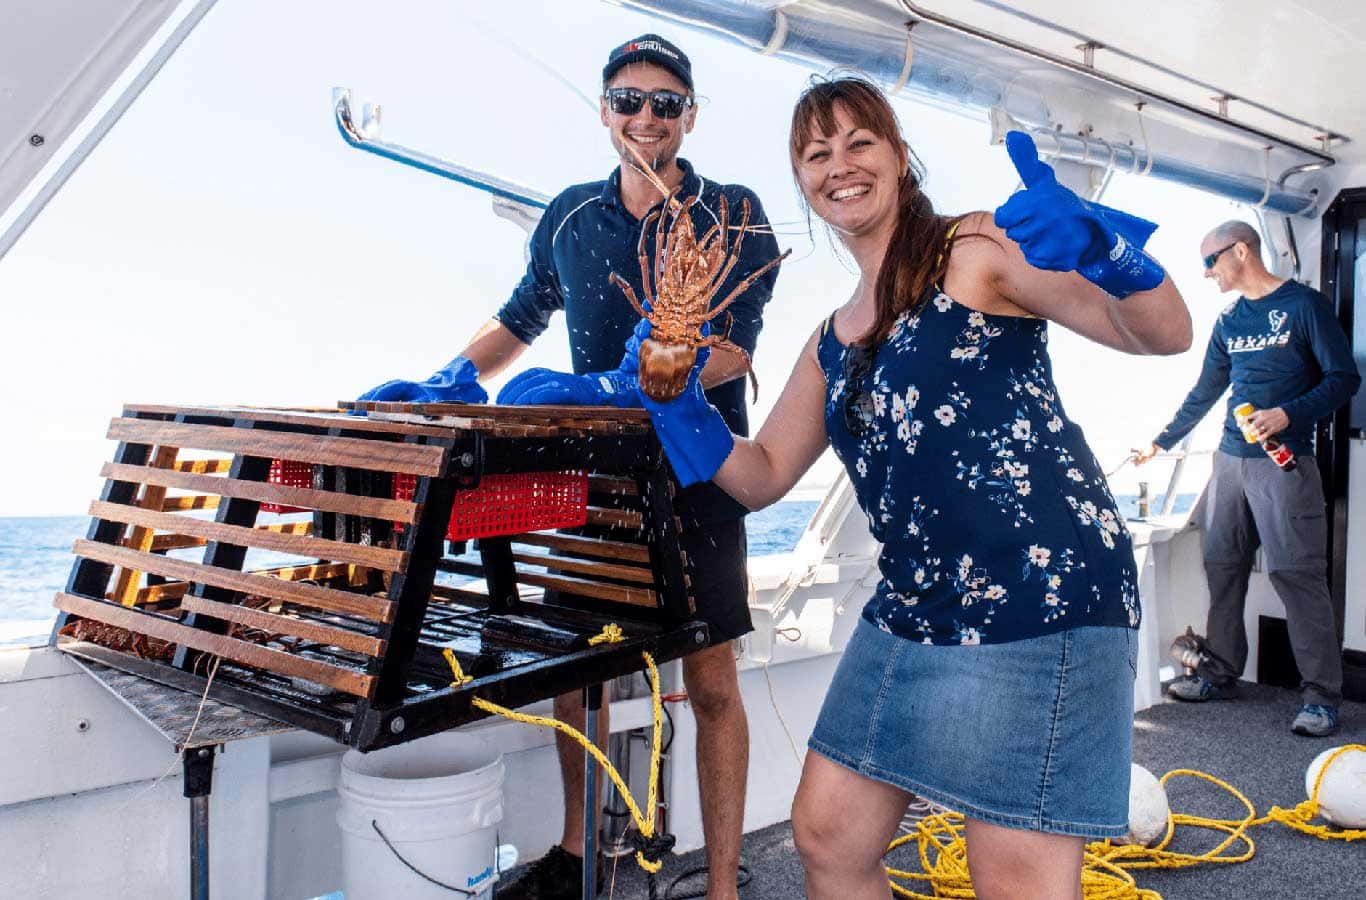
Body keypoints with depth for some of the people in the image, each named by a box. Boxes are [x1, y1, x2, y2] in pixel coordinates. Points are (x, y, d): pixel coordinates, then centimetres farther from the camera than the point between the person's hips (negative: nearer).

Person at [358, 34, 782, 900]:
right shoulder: (571, 216, 7)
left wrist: (614, 388, -31)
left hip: (695, 479, -4)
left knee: (711, 681, 1)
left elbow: (730, 349, -18)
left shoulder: (734, 216, -6)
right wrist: (445, 383, 3)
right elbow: (520, 320, 19)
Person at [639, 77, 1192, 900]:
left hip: (1042, 596, -7)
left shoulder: (976, 248, -4)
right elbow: (761, 475, 16)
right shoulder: (832, 339, 14)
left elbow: (1165, 334, -12)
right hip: (912, 615, 7)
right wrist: (678, 403, 0)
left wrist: (1100, 247, -33)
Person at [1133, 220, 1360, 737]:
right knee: (1223, 568, 7)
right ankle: (1219, 673, 18)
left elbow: (1344, 379, -6)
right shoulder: (1228, 321, 16)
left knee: (1296, 574, -7)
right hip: (1230, 461, 6)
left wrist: (1288, 415, -20)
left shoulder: (1304, 304, -3)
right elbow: (1204, 393, 24)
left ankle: (1322, 695, 0)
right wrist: (1162, 442, 26)